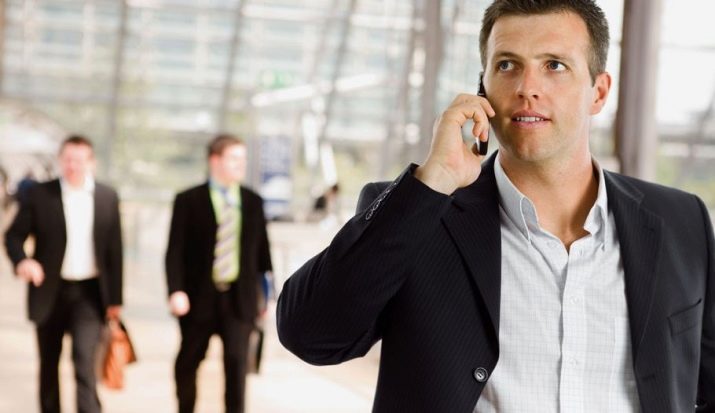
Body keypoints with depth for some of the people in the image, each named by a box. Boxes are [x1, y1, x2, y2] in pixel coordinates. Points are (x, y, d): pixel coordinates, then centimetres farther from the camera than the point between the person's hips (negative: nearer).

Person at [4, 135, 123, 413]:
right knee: (49, 364, 12)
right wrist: (22, 260, -24)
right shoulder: (39, 194, -3)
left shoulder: (107, 197, 2)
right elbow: (14, 235, -1)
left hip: (90, 293, -1)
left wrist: (115, 298, 5)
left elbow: (114, 251, 5)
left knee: (84, 359, -13)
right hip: (50, 291, 1)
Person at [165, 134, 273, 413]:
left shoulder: (253, 201, 7)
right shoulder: (188, 201, -2)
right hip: (199, 296, -1)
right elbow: (175, 251, -6)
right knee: (188, 361, 12)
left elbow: (262, 249, 9)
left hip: (239, 297, 1)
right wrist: (176, 291, -18)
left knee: (236, 359, -8)